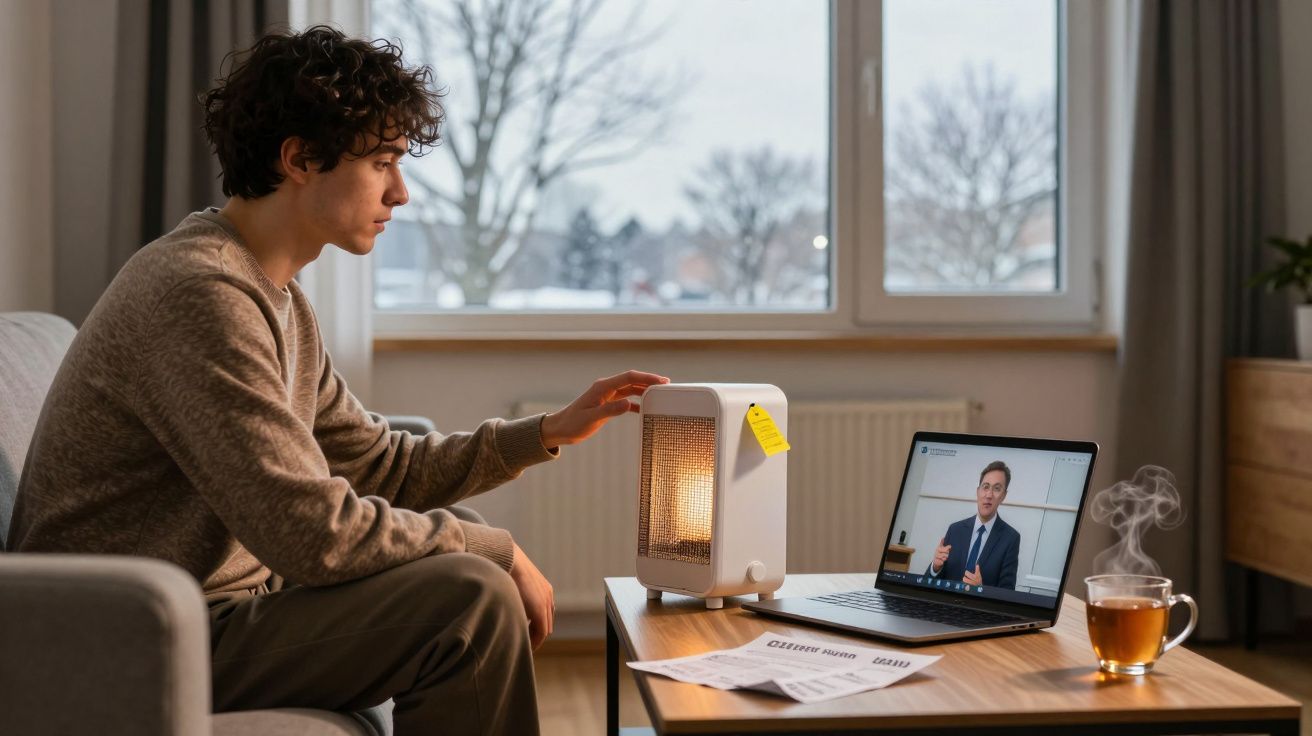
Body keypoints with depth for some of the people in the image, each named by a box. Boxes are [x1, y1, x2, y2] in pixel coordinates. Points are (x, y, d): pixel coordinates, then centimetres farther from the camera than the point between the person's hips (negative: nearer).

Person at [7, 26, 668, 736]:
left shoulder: (274, 294, 11)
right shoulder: (202, 293, -22)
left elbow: (379, 465, 16)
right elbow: (314, 530, -26)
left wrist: (547, 433, 9)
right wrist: (498, 550, -14)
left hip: (214, 598, 10)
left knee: (466, 550, 15)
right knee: (474, 596, -20)